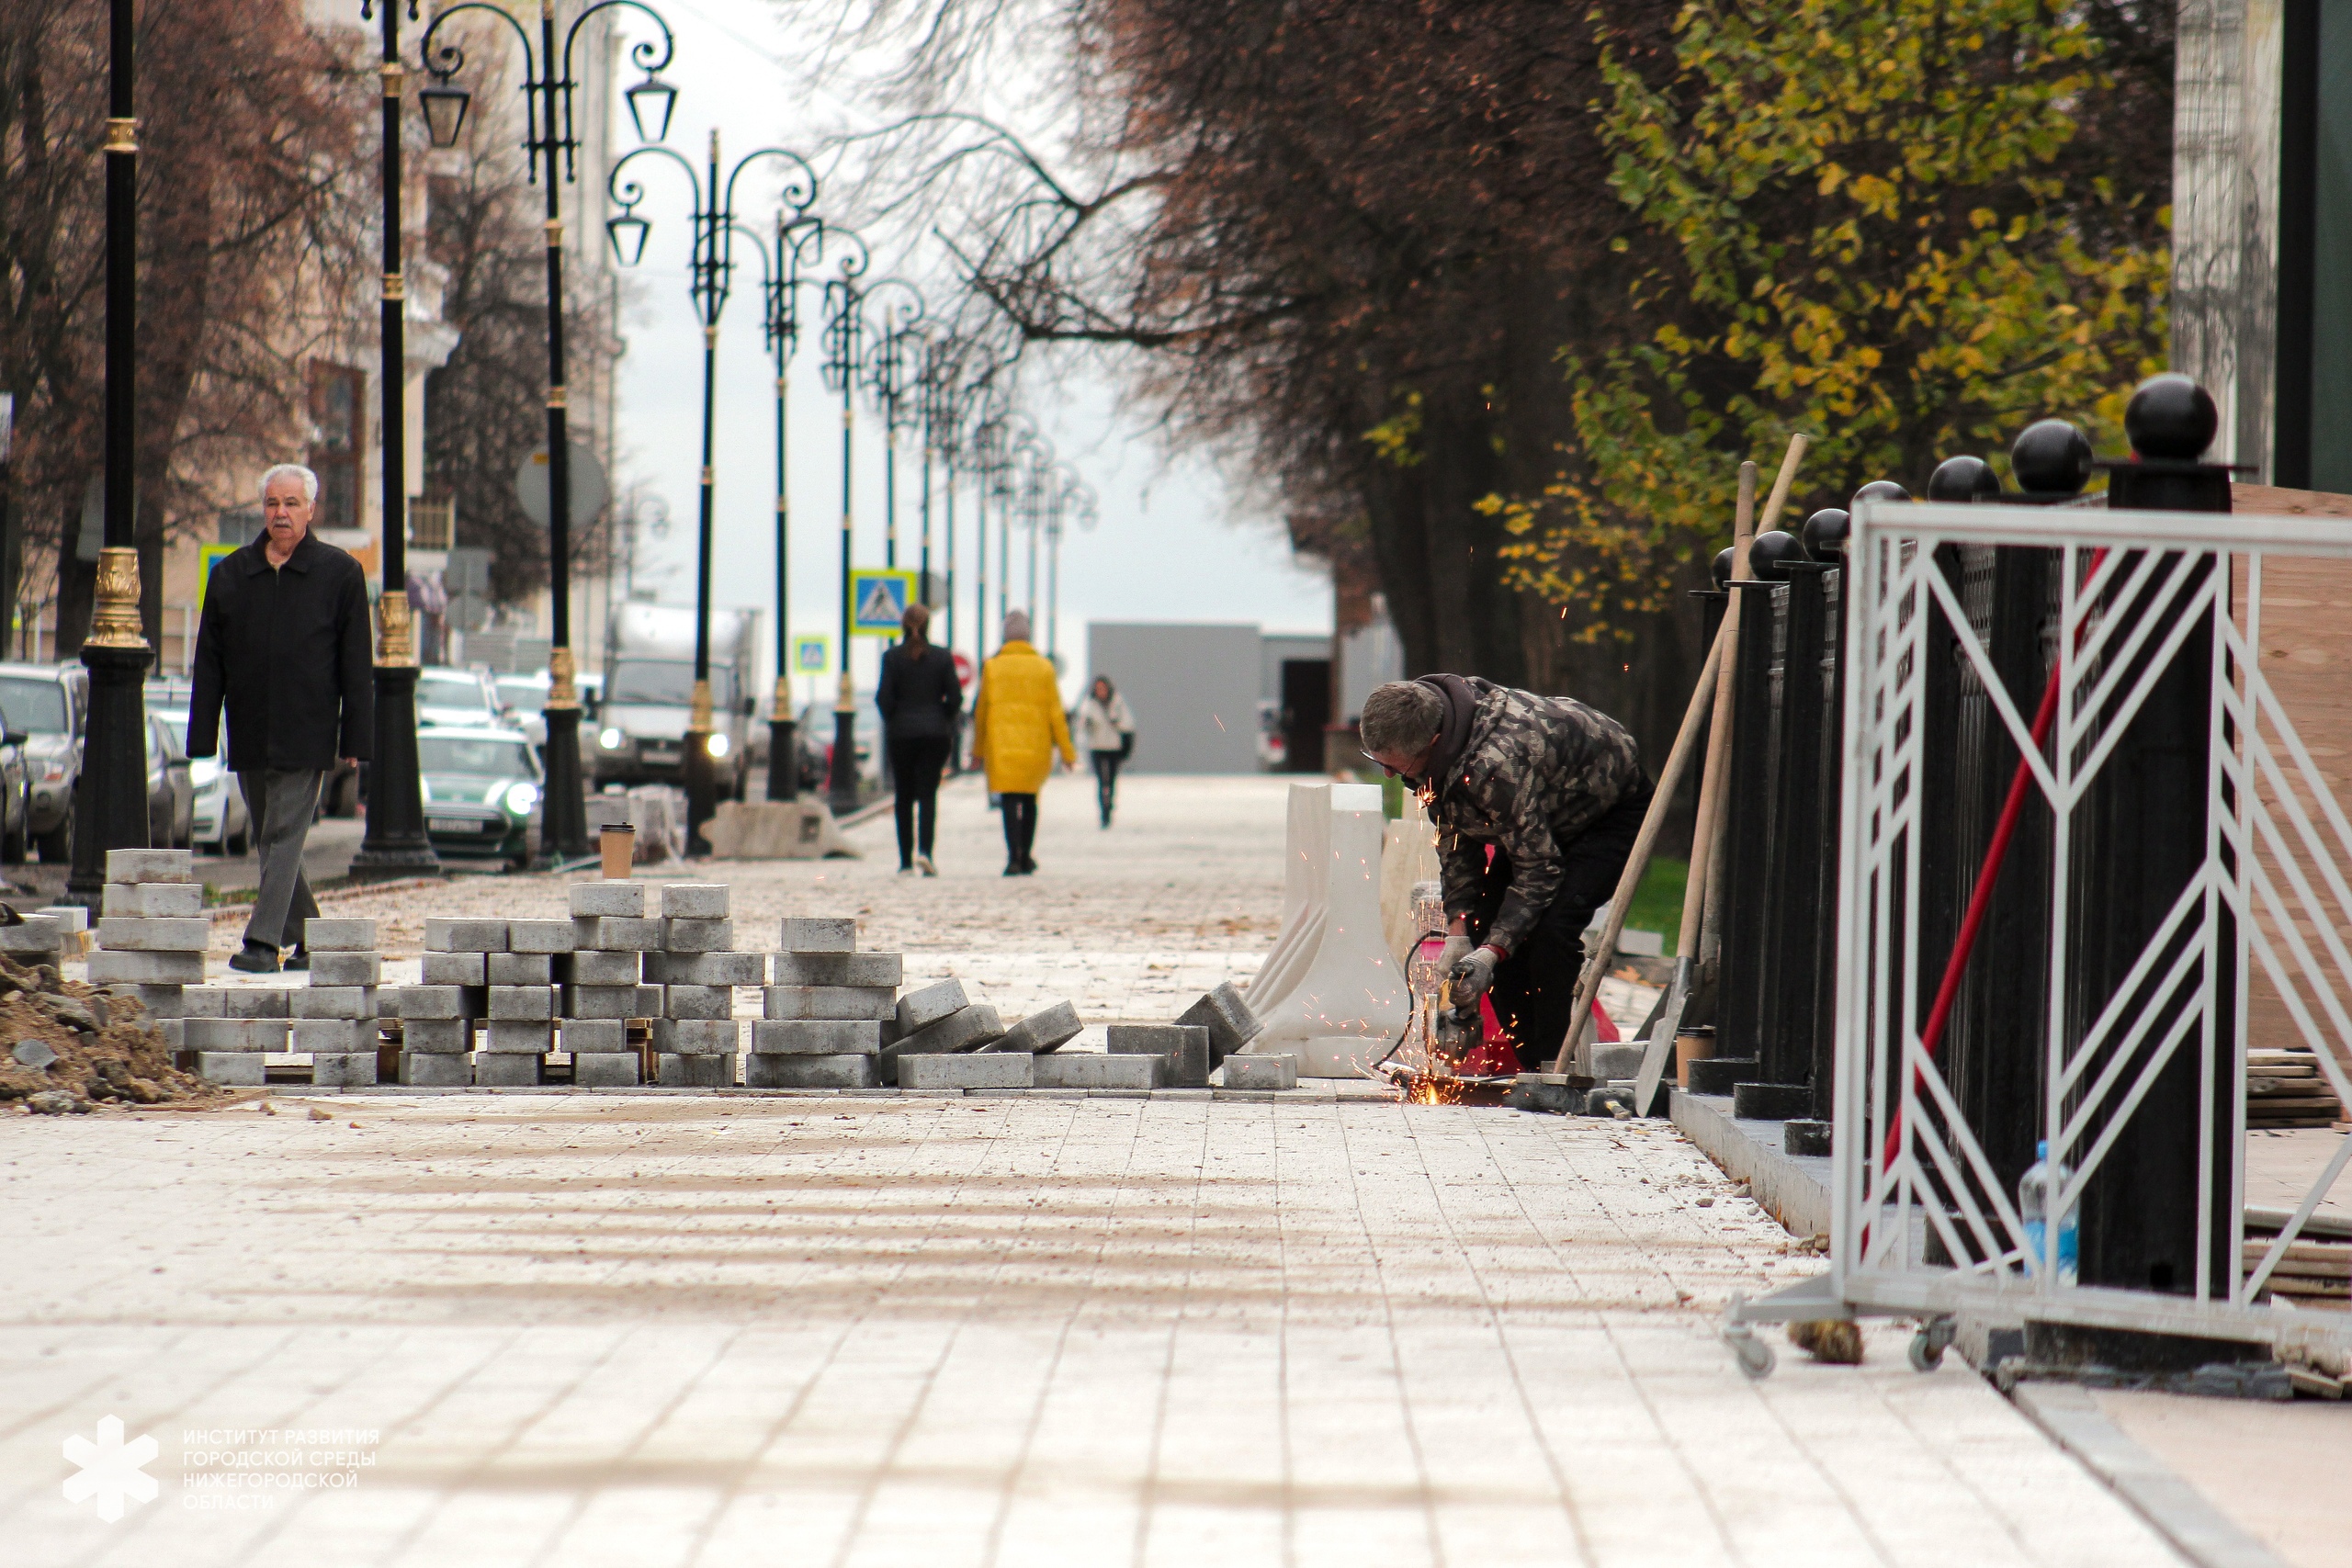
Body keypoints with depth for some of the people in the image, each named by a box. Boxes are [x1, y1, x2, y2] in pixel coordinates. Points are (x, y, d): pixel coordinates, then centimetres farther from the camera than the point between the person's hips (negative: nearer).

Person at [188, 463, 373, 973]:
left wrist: (355, 740, -4)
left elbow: (357, 665, 1)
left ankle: (264, 940, -12)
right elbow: (209, 663, 10)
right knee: (270, 840, 10)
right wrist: (201, 739, 5)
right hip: (249, 736, 4)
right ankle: (308, 937, 21)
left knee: (284, 835, -9)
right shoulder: (230, 573, 10)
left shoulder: (339, 573, 1)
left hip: (306, 735, -4)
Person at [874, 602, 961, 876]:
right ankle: (924, 850, -20)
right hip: (935, 733, 0)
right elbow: (955, 697, -3)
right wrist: (942, 721, 12)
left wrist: (892, 722, 8)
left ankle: (906, 862, 7)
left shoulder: (892, 657, -4)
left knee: (904, 798, 8)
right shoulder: (942, 657, -2)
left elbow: (883, 697, -8)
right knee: (928, 793, 1)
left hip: (901, 733, 0)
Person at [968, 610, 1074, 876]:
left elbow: (981, 711, 4)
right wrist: (1066, 751, 6)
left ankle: (1014, 858, -20)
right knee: (1030, 799, 18)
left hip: (1001, 744, -2)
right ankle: (1026, 858, 24)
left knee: (1009, 801, -5)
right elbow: (1055, 712, 1)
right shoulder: (1043, 668, 2)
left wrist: (978, 749, 14)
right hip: (1036, 744, 2)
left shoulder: (992, 667, 0)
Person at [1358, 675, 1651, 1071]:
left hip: (1614, 810, -9)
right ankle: (1531, 1068, 5)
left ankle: (1550, 1066, -16)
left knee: (1551, 928, -26)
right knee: (1483, 924, -3)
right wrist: (1458, 933, -13)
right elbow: (1455, 841, -5)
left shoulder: (1495, 764, -42)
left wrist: (1491, 953, -34)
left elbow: (1538, 867, -34)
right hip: (1544, 815, 9)